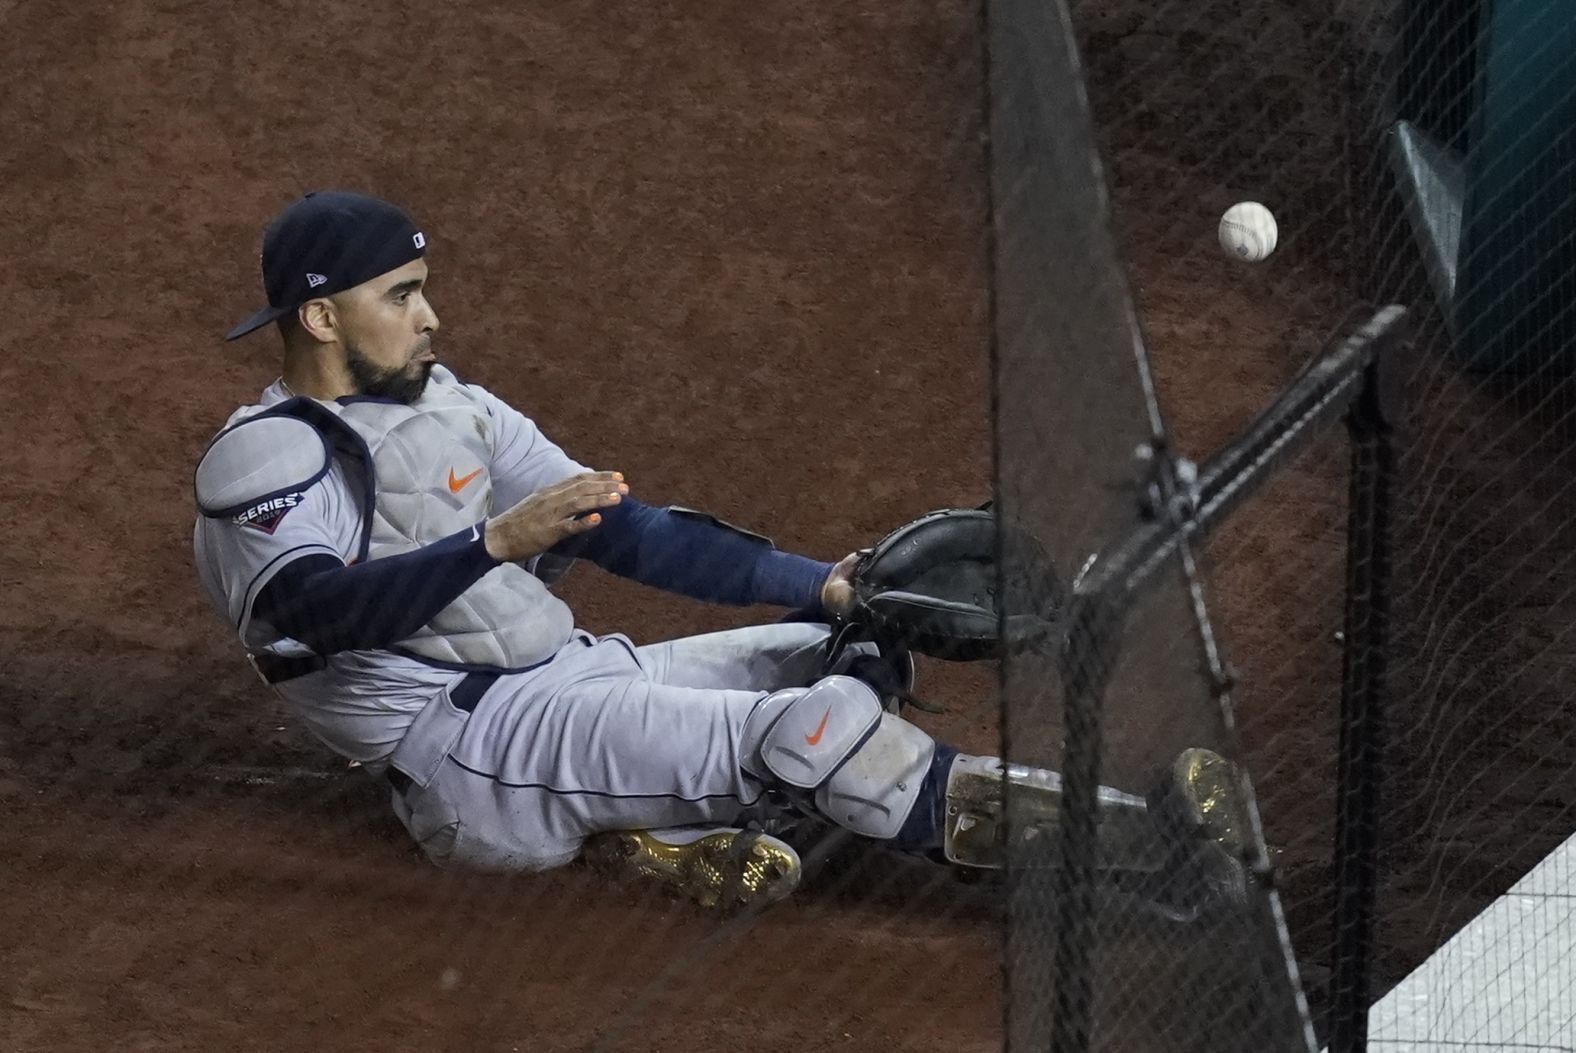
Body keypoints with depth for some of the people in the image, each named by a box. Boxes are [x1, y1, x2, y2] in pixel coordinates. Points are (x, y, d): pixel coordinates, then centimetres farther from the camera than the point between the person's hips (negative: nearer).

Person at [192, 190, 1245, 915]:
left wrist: (817, 583, 2)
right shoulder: (266, 459, -7)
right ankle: (1125, 837, -24)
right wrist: (496, 540, -38)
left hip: (577, 677, 9)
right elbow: (319, 611, -27)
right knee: (812, 724, -24)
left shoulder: (453, 406, 18)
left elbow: (625, 529, 12)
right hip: (467, 744, -9)